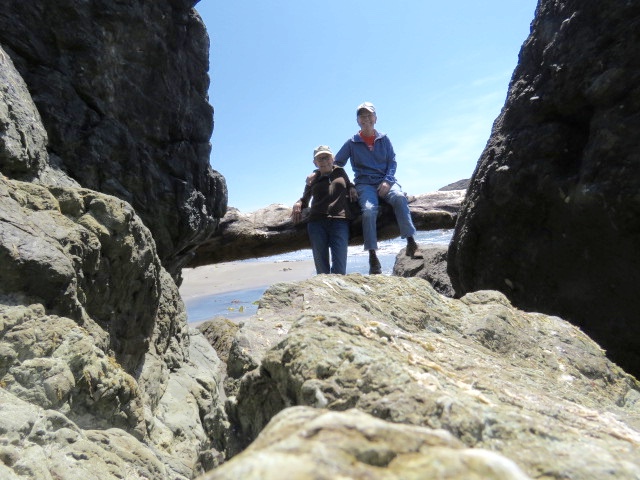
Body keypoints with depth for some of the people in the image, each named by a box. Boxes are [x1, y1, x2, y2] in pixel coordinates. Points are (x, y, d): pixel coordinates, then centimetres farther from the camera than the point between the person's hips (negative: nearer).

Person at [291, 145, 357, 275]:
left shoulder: (340, 172, 19)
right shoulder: (312, 179, 18)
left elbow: (350, 186, 32)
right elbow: (304, 199, 24)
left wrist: (352, 190, 9)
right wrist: (298, 204, 2)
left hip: (339, 221, -1)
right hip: (317, 222, 1)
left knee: (339, 268, -10)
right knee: (321, 267, -1)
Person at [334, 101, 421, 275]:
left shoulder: (384, 140, 14)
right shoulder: (352, 143, 10)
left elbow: (392, 162, 9)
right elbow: (336, 163, 11)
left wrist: (387, 181, -9)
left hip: (385, 181, 2)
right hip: (365, 184, -1)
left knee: (400, 197, -32)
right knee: (369, 210, -32)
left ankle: (411, 243, -31)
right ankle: (372, 256, -27)